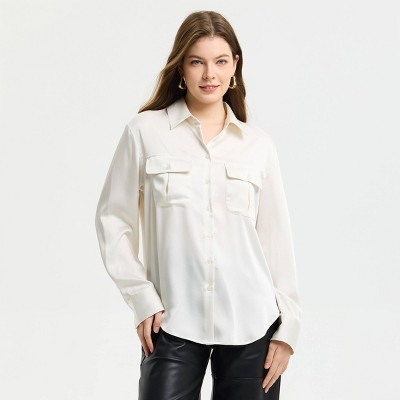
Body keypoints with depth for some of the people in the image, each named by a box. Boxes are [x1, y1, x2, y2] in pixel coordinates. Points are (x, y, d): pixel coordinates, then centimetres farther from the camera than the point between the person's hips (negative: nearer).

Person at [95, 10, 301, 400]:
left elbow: (277, 236, 7)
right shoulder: (145, 131, 0)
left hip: (250, 324, 2)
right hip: (173, 324, -1)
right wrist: (141, 298, -4)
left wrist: (288, 325, 3)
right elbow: (113, 218, 3)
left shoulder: (259, 144, 6)